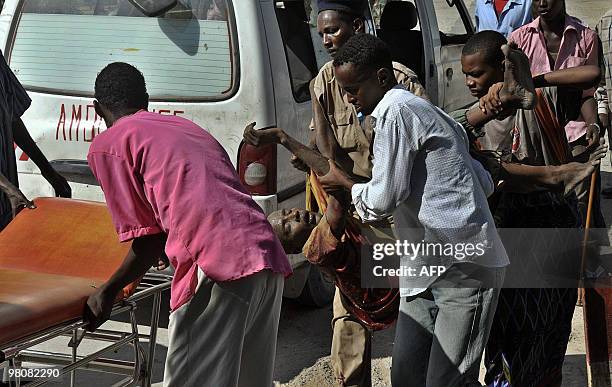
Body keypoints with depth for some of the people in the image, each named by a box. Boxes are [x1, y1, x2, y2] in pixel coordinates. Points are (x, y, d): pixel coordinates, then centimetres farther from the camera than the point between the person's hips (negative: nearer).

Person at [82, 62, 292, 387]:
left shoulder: (106, 146, 8)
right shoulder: (185, 127, 29)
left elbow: (149, 238, 4)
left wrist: (107, 292, 18)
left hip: (217, 269, -8)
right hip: (269, 259, 8)